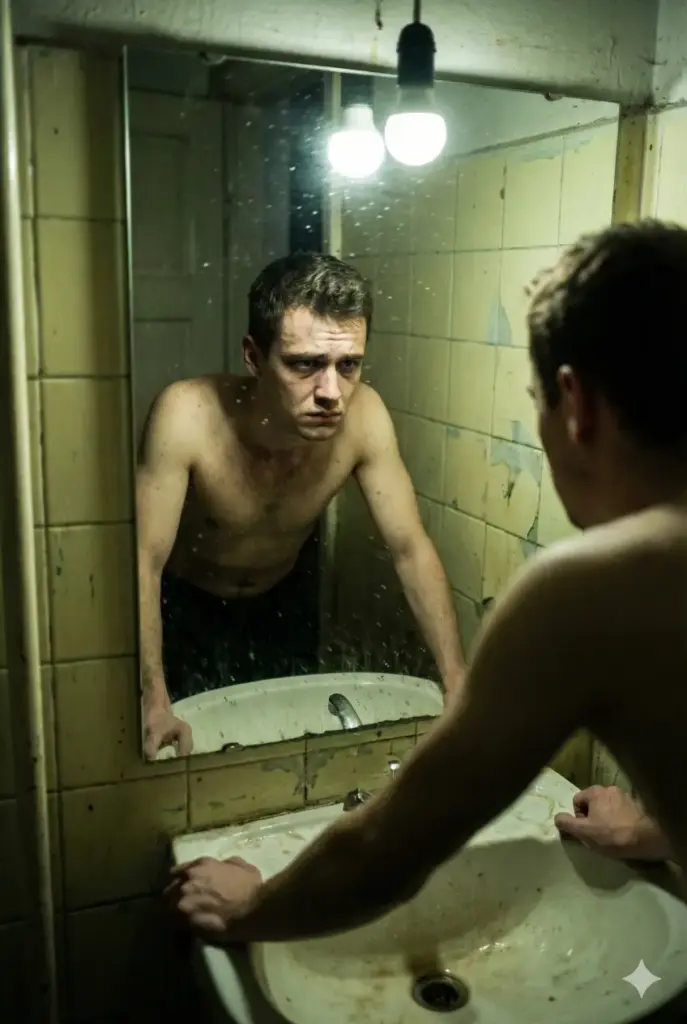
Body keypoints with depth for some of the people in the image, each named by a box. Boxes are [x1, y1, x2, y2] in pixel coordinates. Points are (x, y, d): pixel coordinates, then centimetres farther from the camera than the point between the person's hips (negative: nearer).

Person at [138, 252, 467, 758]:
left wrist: (459, 684, -25)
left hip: (283, 601, 3)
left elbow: (412, 551, -21)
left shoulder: (364, 416, -28)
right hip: (186, 606, -3)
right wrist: (154, 702, -41)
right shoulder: (187, 415, -36)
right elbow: (145, 563, -32)